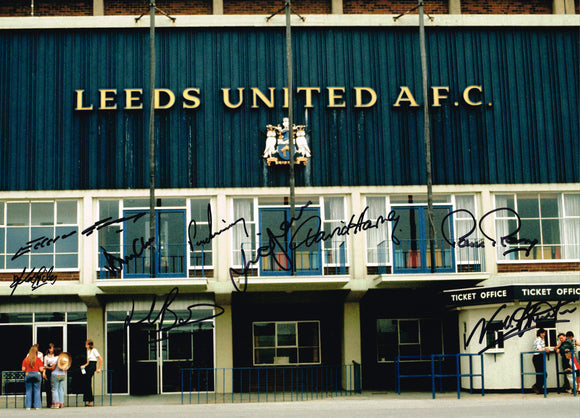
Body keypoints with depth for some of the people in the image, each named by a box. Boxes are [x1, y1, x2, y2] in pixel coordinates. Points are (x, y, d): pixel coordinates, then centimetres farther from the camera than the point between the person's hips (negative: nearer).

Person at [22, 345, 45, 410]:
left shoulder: (25, 359, 1)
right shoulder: (38, 359, -4)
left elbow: (23, 369, -1)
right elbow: (41, 369, -7)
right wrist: (43, 368, 14)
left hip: (28, 375, 1)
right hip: (36, 375, -1)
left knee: (28, 391, 7)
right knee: (37, 391, 4)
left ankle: (28, 406, 6)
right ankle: (37, 406, 2)